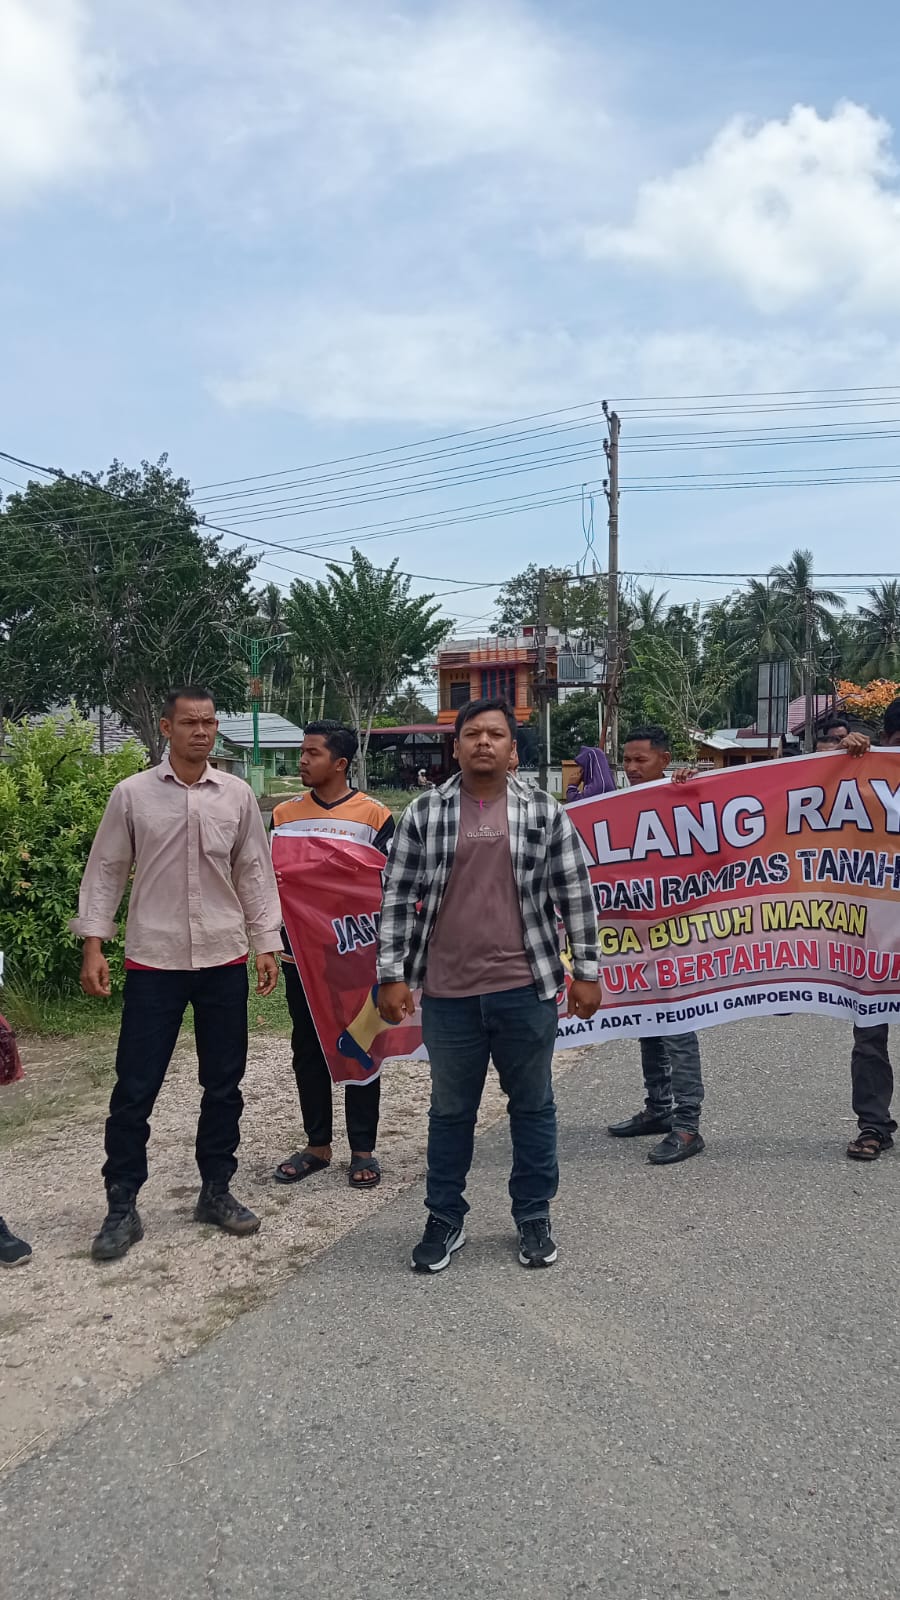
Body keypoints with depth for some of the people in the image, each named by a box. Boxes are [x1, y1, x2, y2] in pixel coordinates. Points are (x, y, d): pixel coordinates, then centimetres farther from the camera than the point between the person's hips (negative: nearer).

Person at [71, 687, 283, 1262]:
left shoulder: (237, 795, 3)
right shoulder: (132, 794, -2)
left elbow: (254, 872, 7)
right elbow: (106, 871, 1)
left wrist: (267, 944, 4)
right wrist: (94, 944, -5)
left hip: (224, 960, 2)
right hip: (154, 962, -2)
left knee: (224, 1084, 11)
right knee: (135, 1087, 1)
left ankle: (216, 1191, 27)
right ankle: (122, 1207, 15)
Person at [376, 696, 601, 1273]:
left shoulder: (545, 812, 1)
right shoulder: (424, 814, 1)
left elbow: (576, 895, 3)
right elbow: (399, 898, 2)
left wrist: (587, 972, 1)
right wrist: (392, 976, -2)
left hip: (526, 988, 0)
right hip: (448, 992, 0)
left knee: (532, 1105, 12)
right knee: (451, 1109, 13)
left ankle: (534, 1217, 29)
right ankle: (445, 1219, 29)